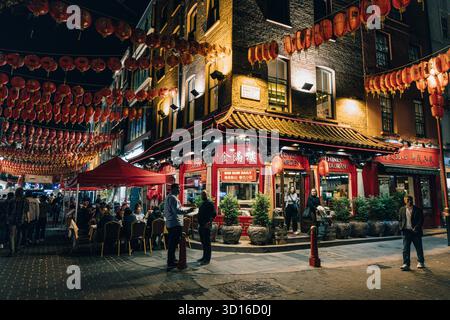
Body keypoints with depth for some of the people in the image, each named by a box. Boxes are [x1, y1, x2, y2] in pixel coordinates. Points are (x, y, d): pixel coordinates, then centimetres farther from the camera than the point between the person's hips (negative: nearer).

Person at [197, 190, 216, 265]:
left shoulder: (210, 203, -8)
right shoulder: (202, 203, 18)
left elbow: (214, 214, -17)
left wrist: (209, 221, -30)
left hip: (206, 226, -9)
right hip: (201, 225, 9)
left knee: (207, 242, -5)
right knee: (203, 242, 15)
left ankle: (207, 259, 0)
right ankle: (204, 257, 25)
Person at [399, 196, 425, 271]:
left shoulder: (418, 210, 0)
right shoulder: (402, 209, 8)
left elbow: (421, 220, -4)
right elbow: (400, 220, 12)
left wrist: (416, 228, -15)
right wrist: (401, 227, -3)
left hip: (415, 231, -1)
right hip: (406, 231, 1)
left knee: (419, 248, 10)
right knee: (405, 249, -2)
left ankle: (421, 262, 29)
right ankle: (406, 264, -1)